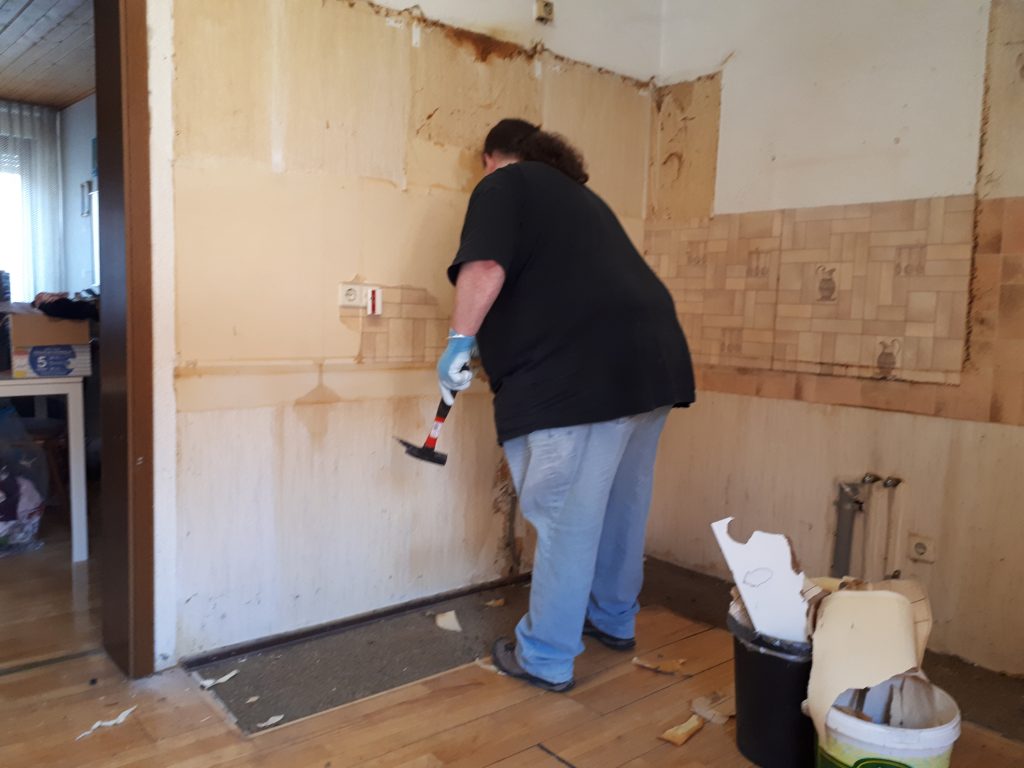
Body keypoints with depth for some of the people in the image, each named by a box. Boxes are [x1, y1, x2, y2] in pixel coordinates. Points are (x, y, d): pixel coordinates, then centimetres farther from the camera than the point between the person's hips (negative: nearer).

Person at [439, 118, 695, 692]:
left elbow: (485, 267, -13)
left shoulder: (504, 185, 5)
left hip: (583, 372, -9)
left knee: (568, 516, 0)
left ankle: (545, 658, 12)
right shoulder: (579, 194, 29)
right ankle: (615, 619, 35)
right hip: (654, 360, 9)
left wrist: (461, 340, -7)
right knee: (622, 504, 19)